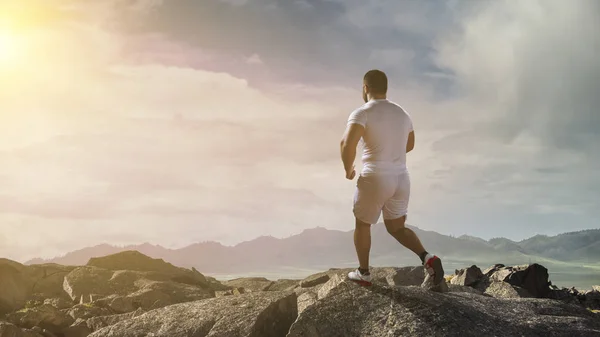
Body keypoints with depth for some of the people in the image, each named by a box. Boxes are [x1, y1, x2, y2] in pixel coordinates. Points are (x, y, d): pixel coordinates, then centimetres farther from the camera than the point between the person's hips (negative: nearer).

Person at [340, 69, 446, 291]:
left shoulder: (362, 113, -12)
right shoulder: (402, 113, 11)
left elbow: (348, 143, -27)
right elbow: (409, 145, 26)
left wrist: (348, 169, -10)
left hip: (374, 180, -6)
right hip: (401, 179, 6)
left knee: (362, 224, 18)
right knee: (396, 228, 17)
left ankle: (363, 273, 28)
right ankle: (427, 258, -6)